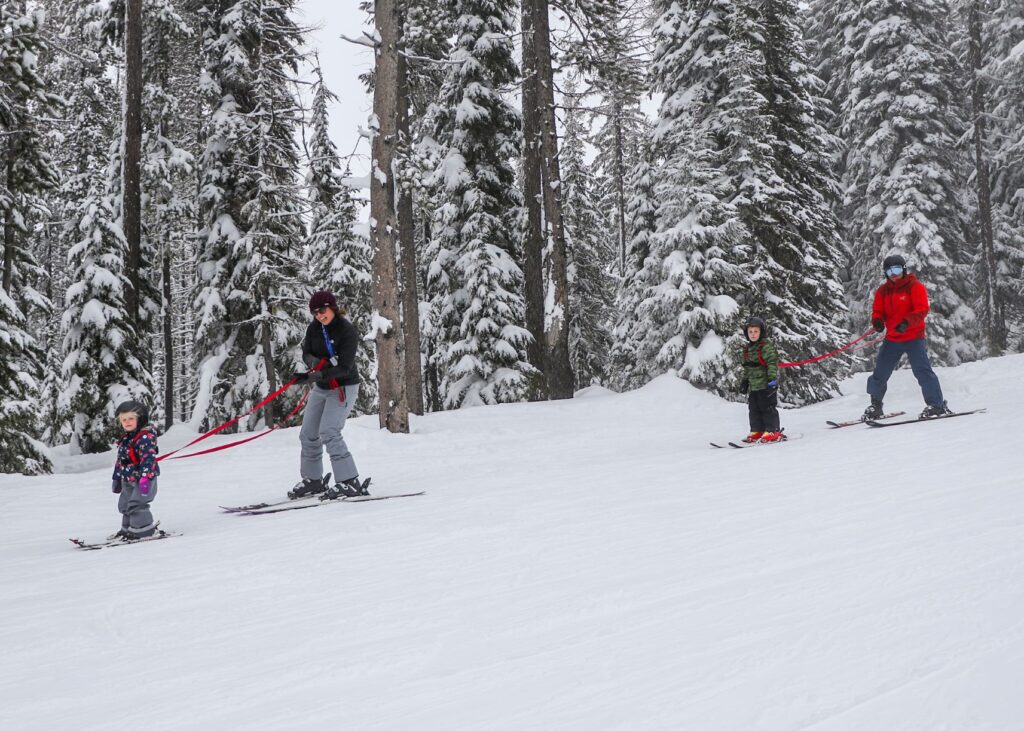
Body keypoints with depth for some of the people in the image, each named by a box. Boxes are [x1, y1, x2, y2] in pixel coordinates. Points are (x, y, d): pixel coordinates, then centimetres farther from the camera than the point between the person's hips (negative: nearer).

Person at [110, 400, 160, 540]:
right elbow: (120, 460, 24)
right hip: (128, 480, 9)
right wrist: (116, 478, 27)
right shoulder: (125, 439, 14)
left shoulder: (146, 437, -16)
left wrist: (145, 477, -35)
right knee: (125, 505, 16)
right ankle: (128, 528, 30)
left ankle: (143, 529, -8)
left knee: (136, 505, -16)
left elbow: (148, 458, -26)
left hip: (144, 478, -9)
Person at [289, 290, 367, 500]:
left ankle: (350, 482, -19)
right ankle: (313, 480, 26)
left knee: (329, 432, -21)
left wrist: (310, 377, -35)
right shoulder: (314, 328, -2)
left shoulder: (347, 331, -21)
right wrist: (316, 363, -20)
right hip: (321, 388, 8)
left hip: (343, 388, -8)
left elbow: (344, 368, -27)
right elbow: (306, 354, 4)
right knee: (308, 434, 11)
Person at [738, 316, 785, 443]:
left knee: (768, 408, -4)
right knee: (754, 409, 9)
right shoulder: (747, 349, 14)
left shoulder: (767, 346, -9)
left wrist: (772, 379, -22)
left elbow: (773, 363, -15)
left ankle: (772, 432, 0)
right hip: (753, 385, 8)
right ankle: (757, 431, 16)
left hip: (766, 385, -8)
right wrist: (744, 381, 21)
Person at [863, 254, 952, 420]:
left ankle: (937, 405, -6)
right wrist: (877, 321, -17)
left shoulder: (915, 287, -5)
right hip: (892, 338, 5)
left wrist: (907, 322, -33)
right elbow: (878, 311, 8)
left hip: (914, 337, -5)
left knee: (922, 370, -14)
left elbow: (922, 310, -16)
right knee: (880, 373, 7)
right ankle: (876, 407, 21)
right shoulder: (883, 291, 9)